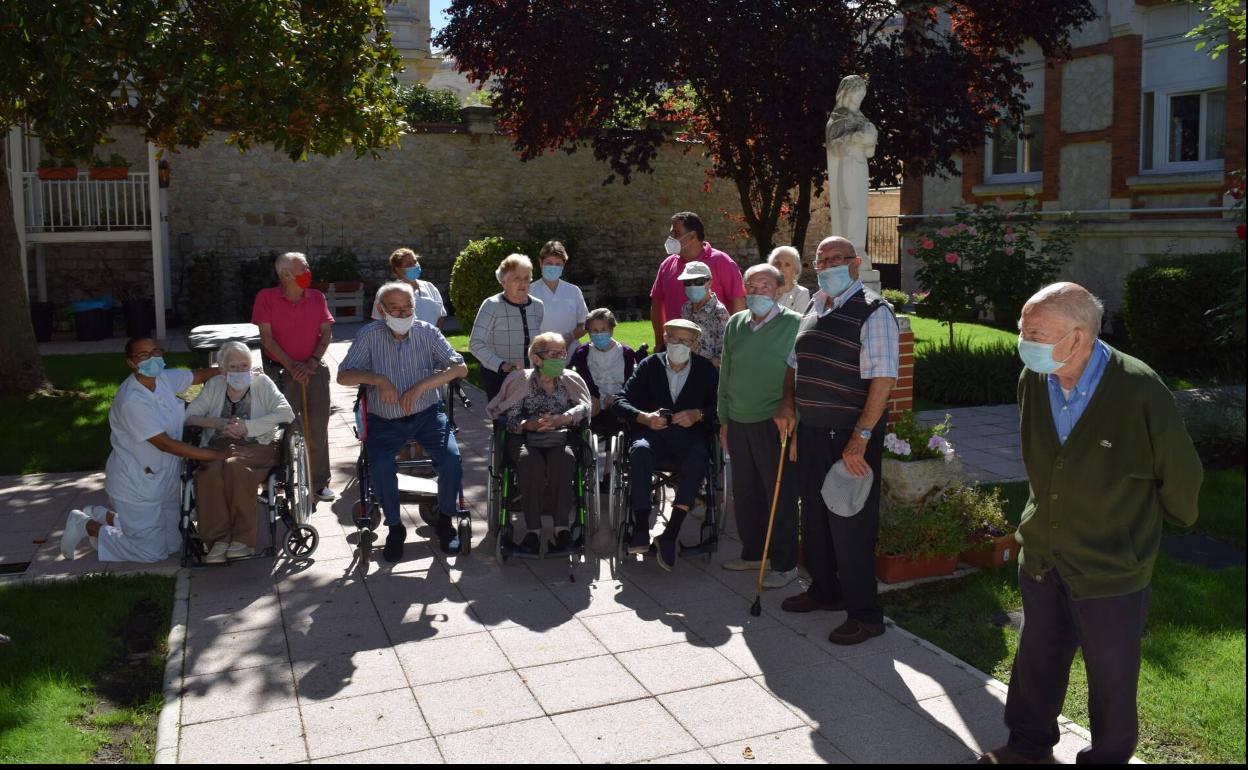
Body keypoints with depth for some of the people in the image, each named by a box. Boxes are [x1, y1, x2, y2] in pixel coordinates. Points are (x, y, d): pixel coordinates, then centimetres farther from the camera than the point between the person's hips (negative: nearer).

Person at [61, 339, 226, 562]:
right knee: (151, 553, 2)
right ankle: (85, 525, 20)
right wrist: (217, 455, -28)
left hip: (165, 480, 8)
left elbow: (199, 375, 9)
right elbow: (165, 443, -28)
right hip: (136, 487, -8)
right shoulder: (132, 401, -27)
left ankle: (106, 516, 29)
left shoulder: (164, 378, -4)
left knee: (172, 545, 16)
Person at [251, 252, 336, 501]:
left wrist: (312, 362, -9)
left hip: (315, 370, 3)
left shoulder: (317, 298, 6)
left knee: (317, 431, 7)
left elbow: (327, 333, 4)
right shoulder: (266, 297, -4)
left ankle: (320, 483, 17)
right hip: (280, 372, -3)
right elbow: (266, 337, -7)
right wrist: (291, 365, -13)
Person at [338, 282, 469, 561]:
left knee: (451, 459, -23)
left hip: (426, 415, 1)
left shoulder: (427, 332, -1)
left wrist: (421, 386, -20)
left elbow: (460, 367, -9)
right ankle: (395, 527, -2)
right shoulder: (370, 335, -2)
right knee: (381, 466, -28)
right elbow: (343, 376, -5)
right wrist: (378, 379, -22)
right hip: (384, 420, 0)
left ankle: (445, 520, 5)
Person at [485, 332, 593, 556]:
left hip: (560, 437, 1)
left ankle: (562, 527, -33)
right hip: (525, 438, -1)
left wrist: (560, 419, -21)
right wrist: (530, 425, -21)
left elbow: (584, 407, -4)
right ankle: (533, 531, -33)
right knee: (530, 460, -36)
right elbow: (511, 418, 0)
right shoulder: (522, 380, 6)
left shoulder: (570, 379, 12)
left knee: (563, 458, -35)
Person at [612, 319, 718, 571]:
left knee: (697, 458, -35)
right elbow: (621, 402, 6)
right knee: (640, 451, -35)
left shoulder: (706, 369, 11)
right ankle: (641, 529, -34)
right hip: (653, 433, 0)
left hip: (690, 435, 0)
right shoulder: (649, 366, 11)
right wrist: (645, 417, -12)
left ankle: (670, 535, -36)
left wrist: (697, 415, -13)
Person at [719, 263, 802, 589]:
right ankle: (752, 553, 30)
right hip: (738, 422, 6)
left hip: (774, 424, -6)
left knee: (779, 494, 2)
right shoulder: (735, 324, 9)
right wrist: (724, 419, 15)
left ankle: (784, 564, 13)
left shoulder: (793, 324, -8)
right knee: (744, 492, 15)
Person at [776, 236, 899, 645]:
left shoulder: (872, 311, -13)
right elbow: (795, 361, 23)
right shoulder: (813, 307, 11)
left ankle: (865, 614, 13)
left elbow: (882, 378, -21)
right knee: (814, 515, 19)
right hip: (811, 430, 8)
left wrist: (860, 437, -25)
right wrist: (788, 403, 7)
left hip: (851, 435, -8)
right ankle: (824, 589, 39)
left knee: (850, 524, -1)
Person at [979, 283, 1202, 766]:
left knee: (1110, 677, 15)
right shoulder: (1032, 381, -9)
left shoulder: (1140, 393, -26)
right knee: (1036, 658, 21)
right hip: (1042, 554, 5)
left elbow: (1180, 474, -8)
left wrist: (1175, 519, 8)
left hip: (1111, 567, -5)